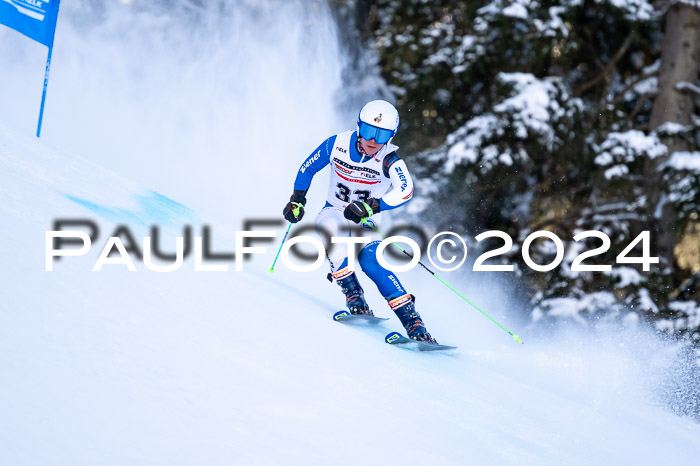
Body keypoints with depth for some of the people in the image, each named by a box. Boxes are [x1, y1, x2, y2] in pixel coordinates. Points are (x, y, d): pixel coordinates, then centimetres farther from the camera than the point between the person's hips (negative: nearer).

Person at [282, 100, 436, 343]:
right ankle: (354, 297, -29)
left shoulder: (389, 160, -21)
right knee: (331, 229, -34)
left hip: (365, 223, -1)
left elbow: (405, 191, -40)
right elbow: (308, 168, 4)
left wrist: (371, 207, -50)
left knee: (372, 262, -26)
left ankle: (413, 321, -23)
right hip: (333, 212, 2)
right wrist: (297, 199, -3)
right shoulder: (337, 144, -14)